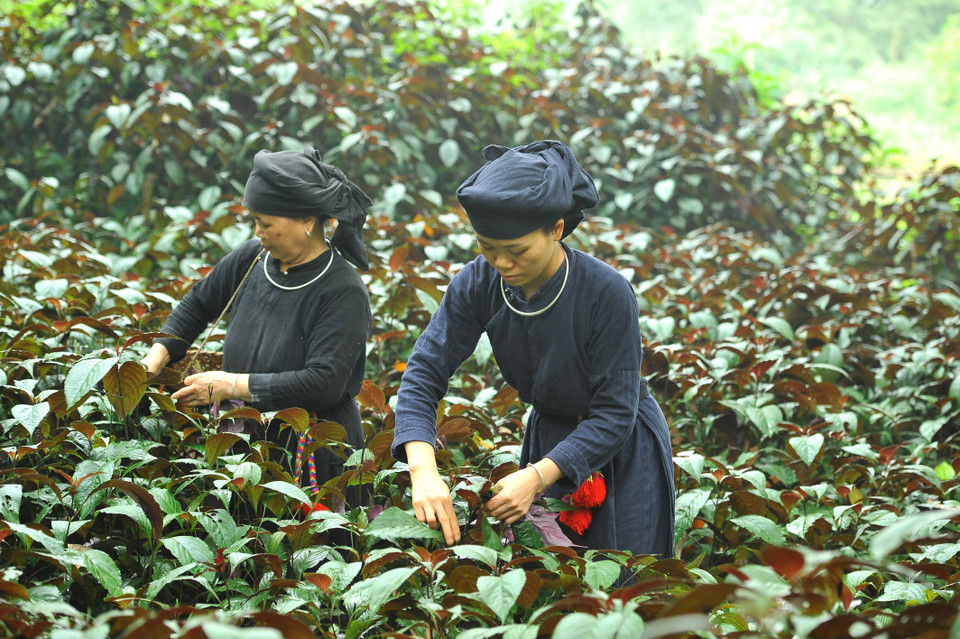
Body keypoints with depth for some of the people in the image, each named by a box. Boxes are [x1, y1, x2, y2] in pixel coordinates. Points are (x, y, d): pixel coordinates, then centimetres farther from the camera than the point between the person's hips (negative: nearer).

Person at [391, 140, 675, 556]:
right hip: (546, 437, 4)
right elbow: (424, 372, -18)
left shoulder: (608, 294, -29)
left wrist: (537, 476, -36)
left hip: (621, 454, -4)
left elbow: (614, 413, -25)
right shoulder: (478, 284, -17)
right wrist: (423, 471, -35)